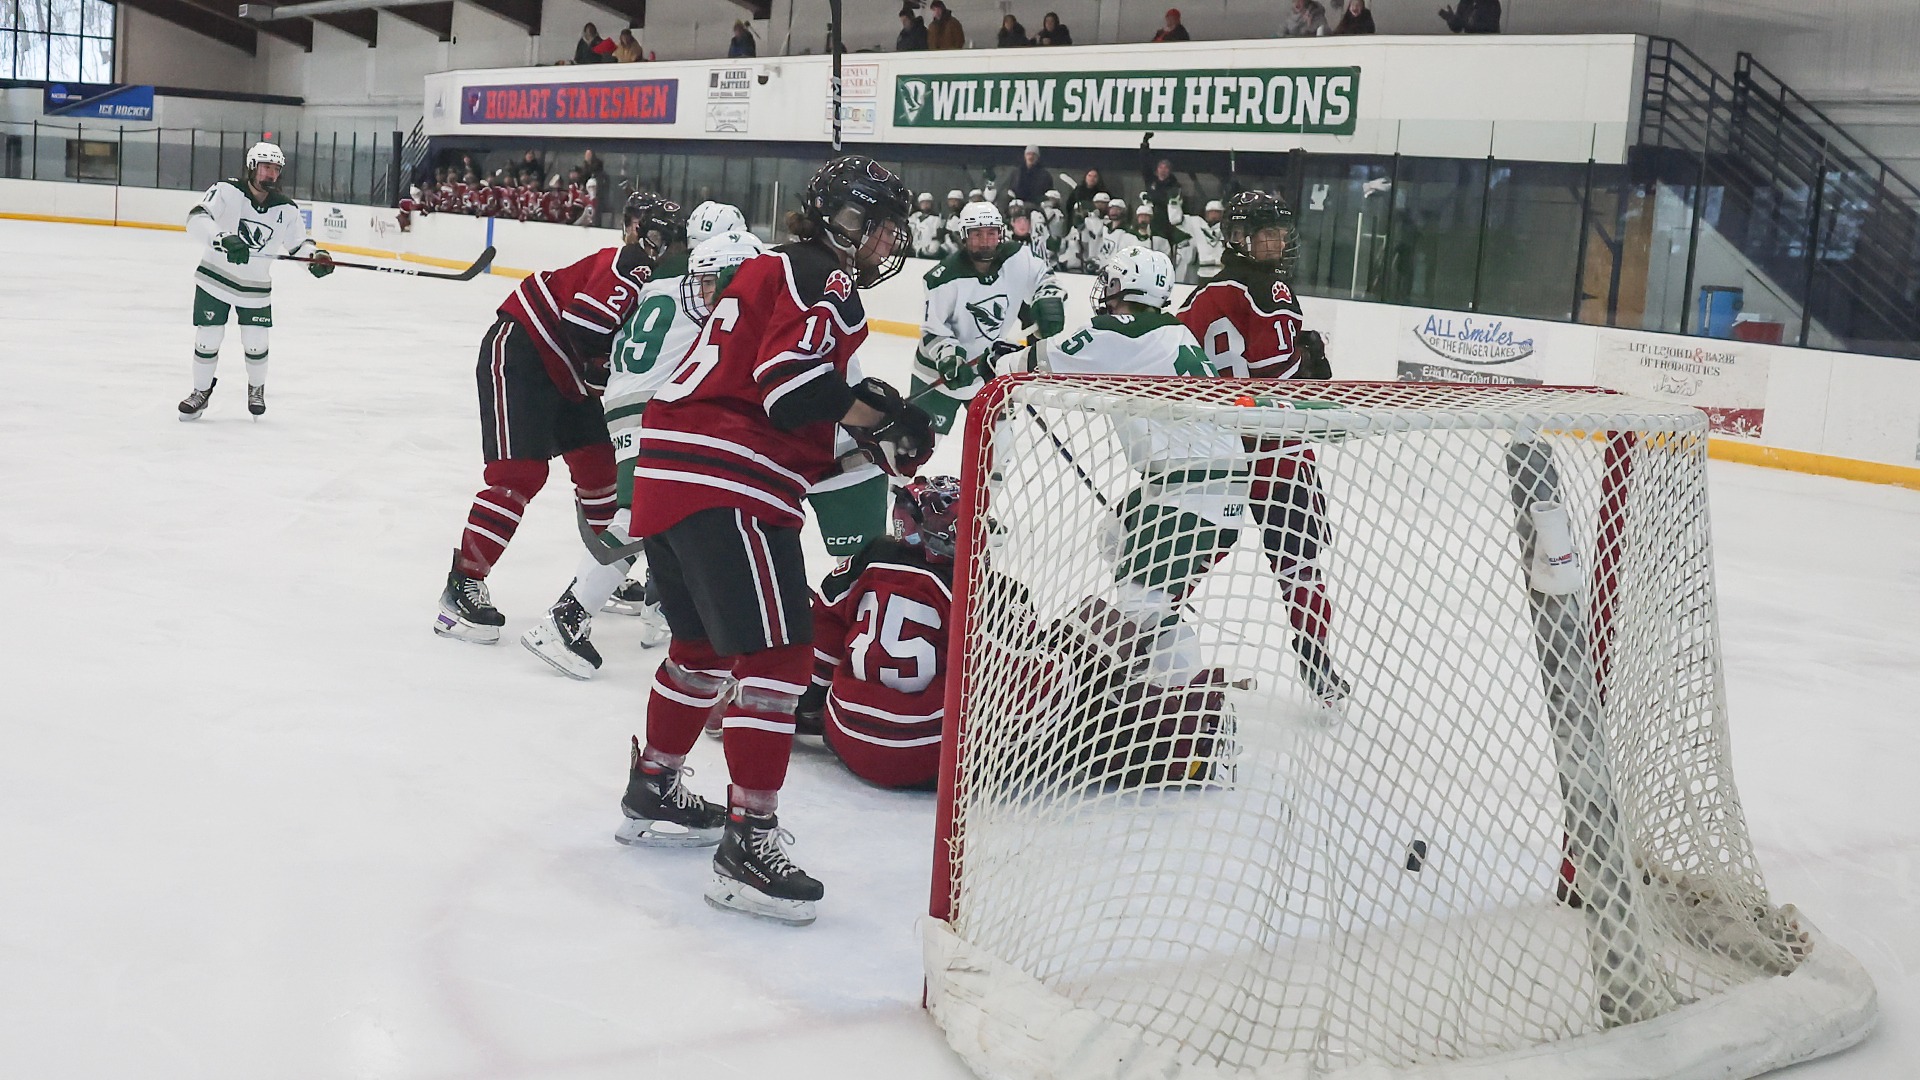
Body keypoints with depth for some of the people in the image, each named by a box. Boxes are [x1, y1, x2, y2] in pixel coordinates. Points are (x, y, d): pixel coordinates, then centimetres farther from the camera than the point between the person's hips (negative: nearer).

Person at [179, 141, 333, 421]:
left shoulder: (286, 209, -4)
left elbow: (298, 243, 6)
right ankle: (201, 391, 23)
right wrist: (224, 238, -44)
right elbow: (196, 218, -27)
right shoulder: (226, 192, -16)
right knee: (207, 340, 1)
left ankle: (257, 388, 32)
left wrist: (315, 256, -16)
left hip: (256, 286, 2)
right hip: (215, 279, -2)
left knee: (256, 344, 2)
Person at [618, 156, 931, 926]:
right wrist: (879, 418, -8)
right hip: (727, 487, -11)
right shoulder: (824, 278, -5)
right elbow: (792, 375, -19)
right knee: (778, 652, -11)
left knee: (704, 643, 24)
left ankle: (653, 792, 38)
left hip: (669, 473, 11)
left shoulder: (772, 271, 25)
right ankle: (748, 844, -12)